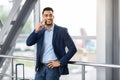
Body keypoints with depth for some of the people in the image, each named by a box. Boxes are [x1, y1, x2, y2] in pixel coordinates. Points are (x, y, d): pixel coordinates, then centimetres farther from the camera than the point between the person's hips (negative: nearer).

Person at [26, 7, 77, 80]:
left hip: (53, 67, -5)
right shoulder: (40, 31, 10)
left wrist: (60, 62, -11)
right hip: (41, 67, 5)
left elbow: (73, 49, -8)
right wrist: (36, 30, -12)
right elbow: (28, 43, 0)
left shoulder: (61, 31, -5)